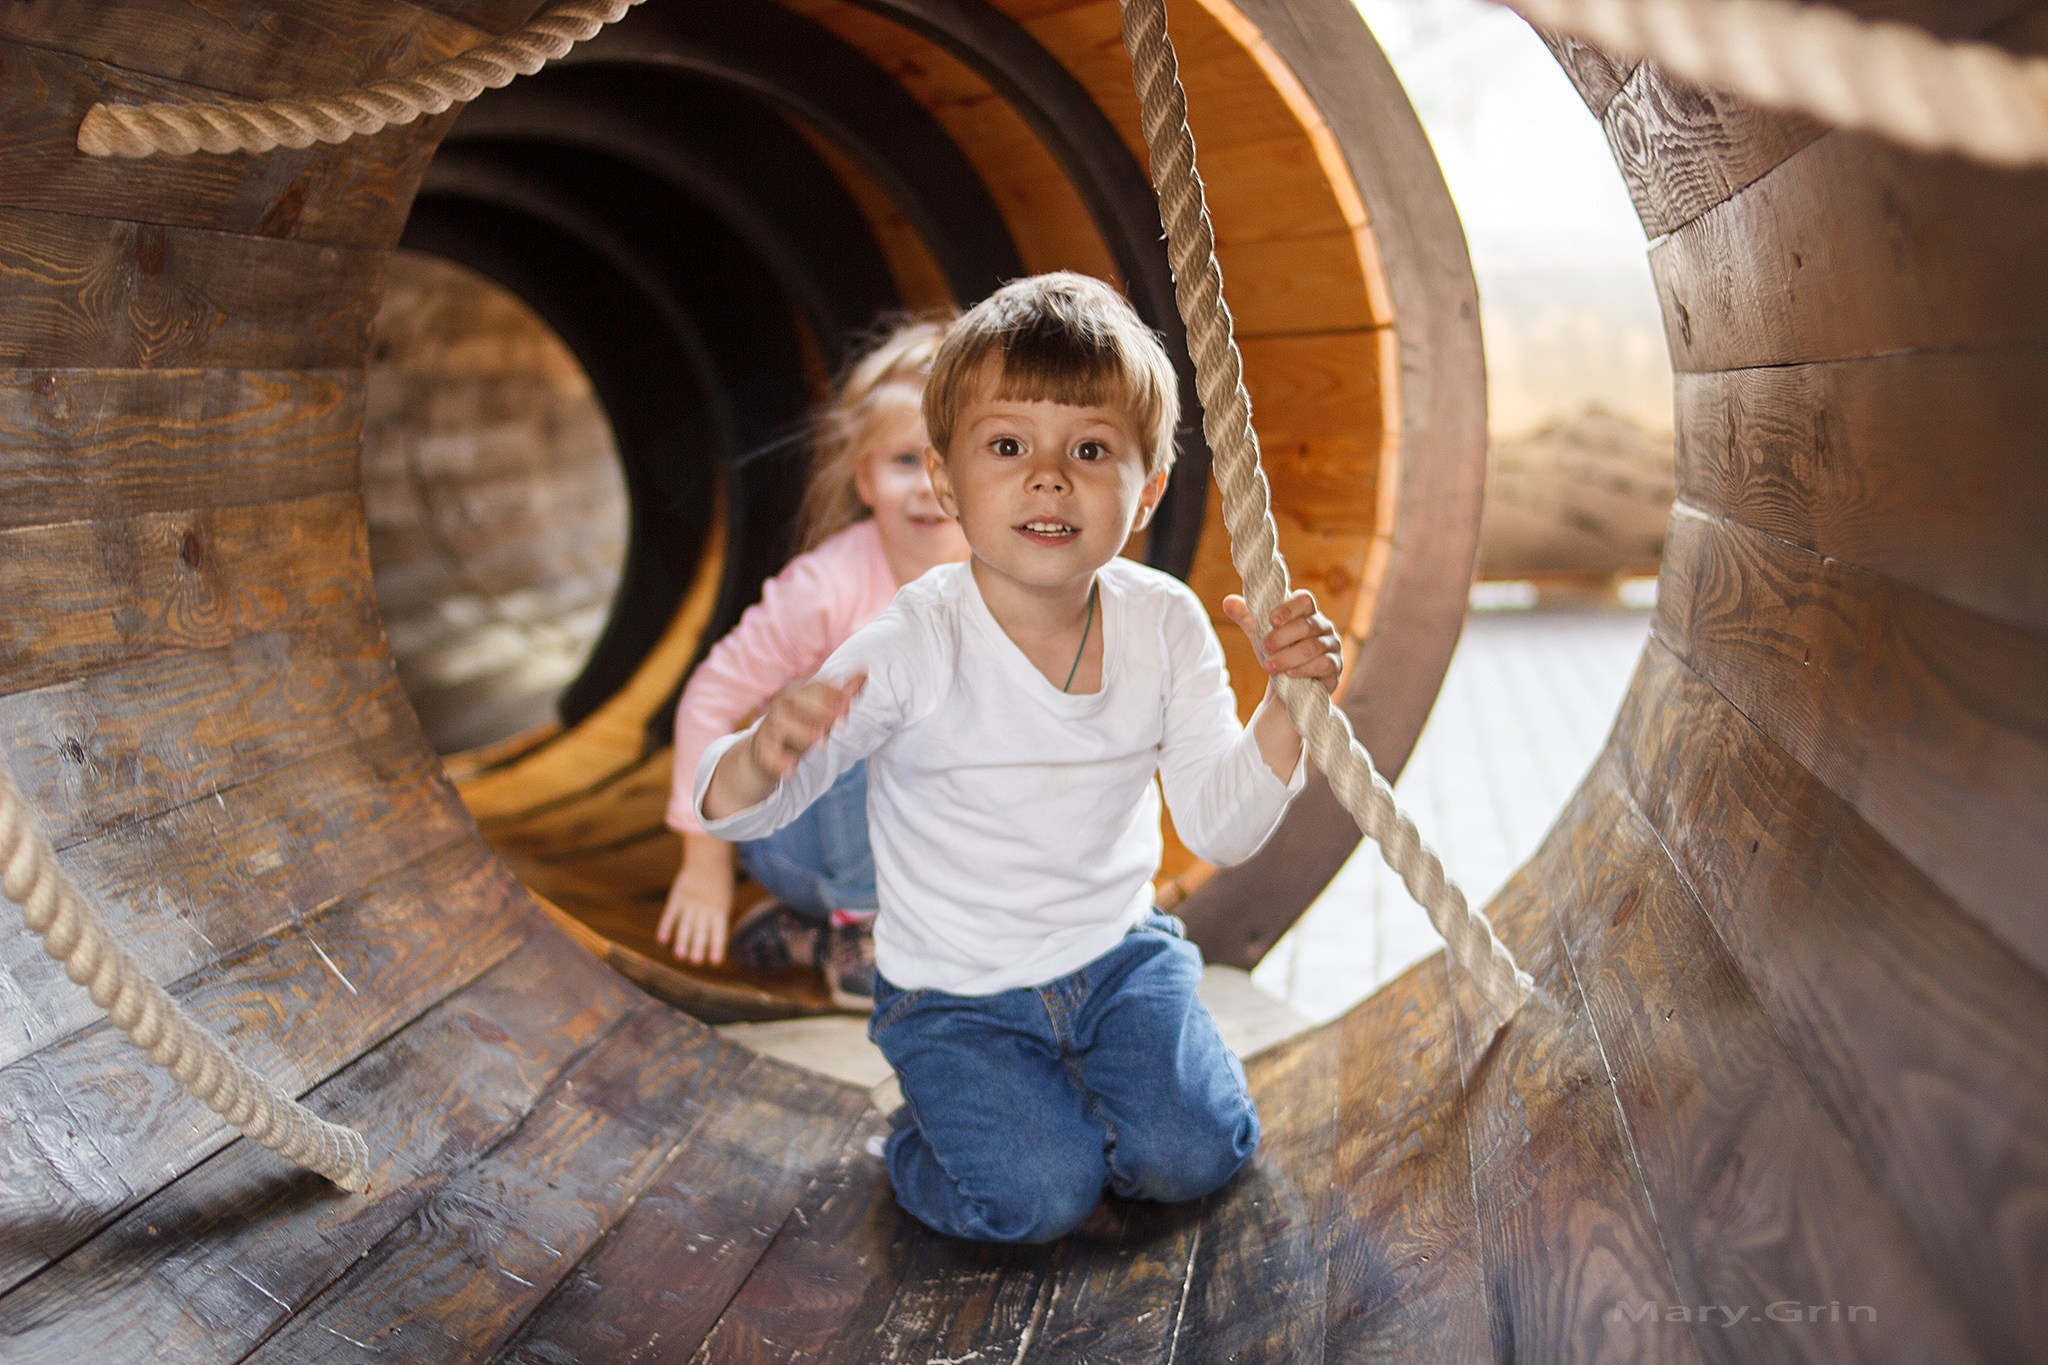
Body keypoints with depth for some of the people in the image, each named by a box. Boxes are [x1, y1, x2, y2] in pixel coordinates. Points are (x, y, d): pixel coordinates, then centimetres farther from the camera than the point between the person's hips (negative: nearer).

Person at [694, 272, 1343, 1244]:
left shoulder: (1166, 626, -10)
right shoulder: (914, 647, -22)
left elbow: (1222, 828, -8)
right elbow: (731, 810, -22)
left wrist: (1288, 701, -24)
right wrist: (764, 755, -46)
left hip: (1118, 953, 3)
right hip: (955, 995, -3)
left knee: (1193, 1154, -12)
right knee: (1038, 1196, -17)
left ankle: (1063, 1090, 18)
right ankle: (932, 1126, 15)